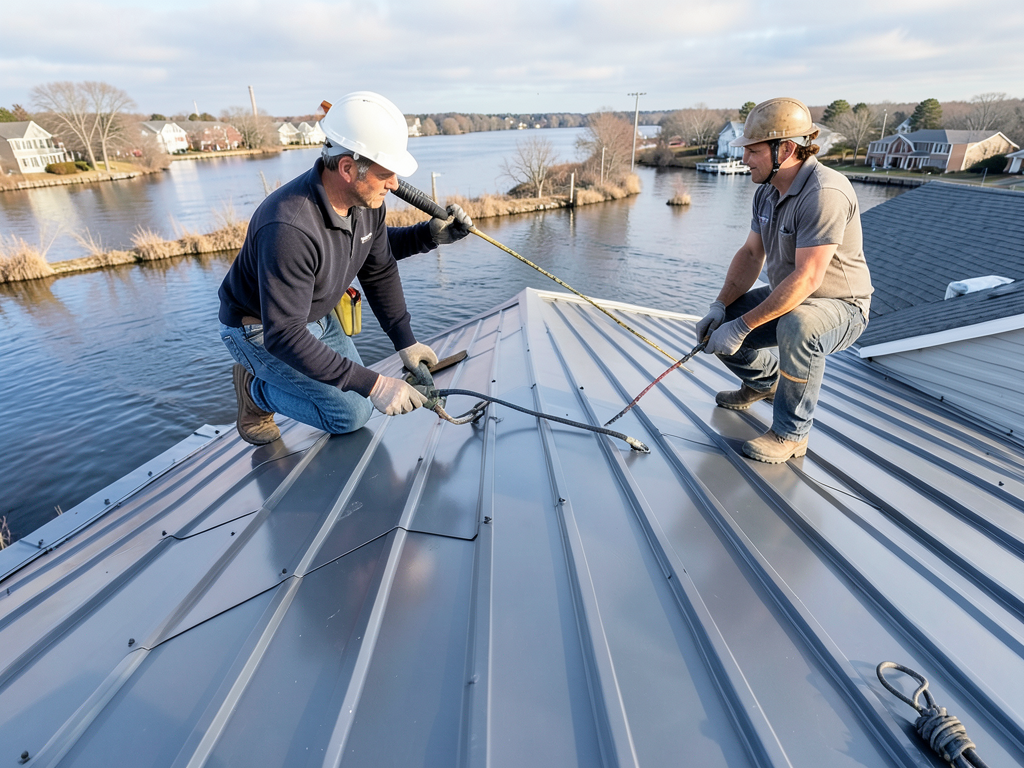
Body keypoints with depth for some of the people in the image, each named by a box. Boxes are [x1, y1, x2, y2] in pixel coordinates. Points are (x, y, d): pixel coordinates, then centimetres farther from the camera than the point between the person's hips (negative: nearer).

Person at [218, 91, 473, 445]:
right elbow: (284, 336, -37)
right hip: (261, 330, -7)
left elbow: (379, 268, 1)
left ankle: (261, 377, 27)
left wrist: (405, 340, -4)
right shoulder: (289, 230, -39)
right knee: (349, 414, -15)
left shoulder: (366, 199, -14)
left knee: (361, 400, 13)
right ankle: (255, 388, 9)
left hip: (316, 317, 8)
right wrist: (373, 384, -38)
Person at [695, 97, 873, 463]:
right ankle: (764, 380, 27)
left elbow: (806, 278, -34)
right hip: (786, 298, 8)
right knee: (716, 326, -2)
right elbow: (751, 254, 4)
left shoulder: (824, 193, -28)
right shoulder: (767, 191, 1)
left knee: (797, 328, -40)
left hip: (840, 308, -8)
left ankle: (790, 433, -18)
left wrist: (742, 326, -34)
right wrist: (720, 306, -10)